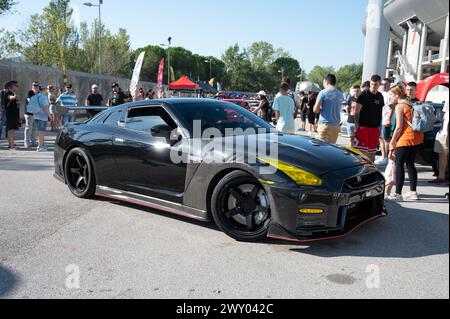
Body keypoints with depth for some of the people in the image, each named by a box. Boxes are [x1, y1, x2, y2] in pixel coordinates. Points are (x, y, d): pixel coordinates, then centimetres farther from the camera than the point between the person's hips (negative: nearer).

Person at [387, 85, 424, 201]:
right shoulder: (411, 103, 17)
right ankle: (413, 192, 19)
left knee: (399, 165, -5)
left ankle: (398, 194, -7)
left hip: (406, 138, -9)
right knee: (410, 164, 15)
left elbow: (399, 127, -14)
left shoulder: (399, 106, -9)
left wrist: (392, 143, -5)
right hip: (417, 137, 9)